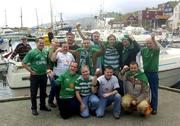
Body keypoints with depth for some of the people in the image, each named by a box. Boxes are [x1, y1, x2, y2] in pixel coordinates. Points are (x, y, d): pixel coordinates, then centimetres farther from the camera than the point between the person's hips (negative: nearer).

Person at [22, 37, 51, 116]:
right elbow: (24, 63, -10)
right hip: (35, 76, -5)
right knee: (34, 93, 6)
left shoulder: (46, 52, 6)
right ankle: (34, 108, 19)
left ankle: (43, 106, 31)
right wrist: (31, 71, -11)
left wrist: (47, 69, 5)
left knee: (43, 92, 16)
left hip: (44, 75, 5)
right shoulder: (32, 52, -10)